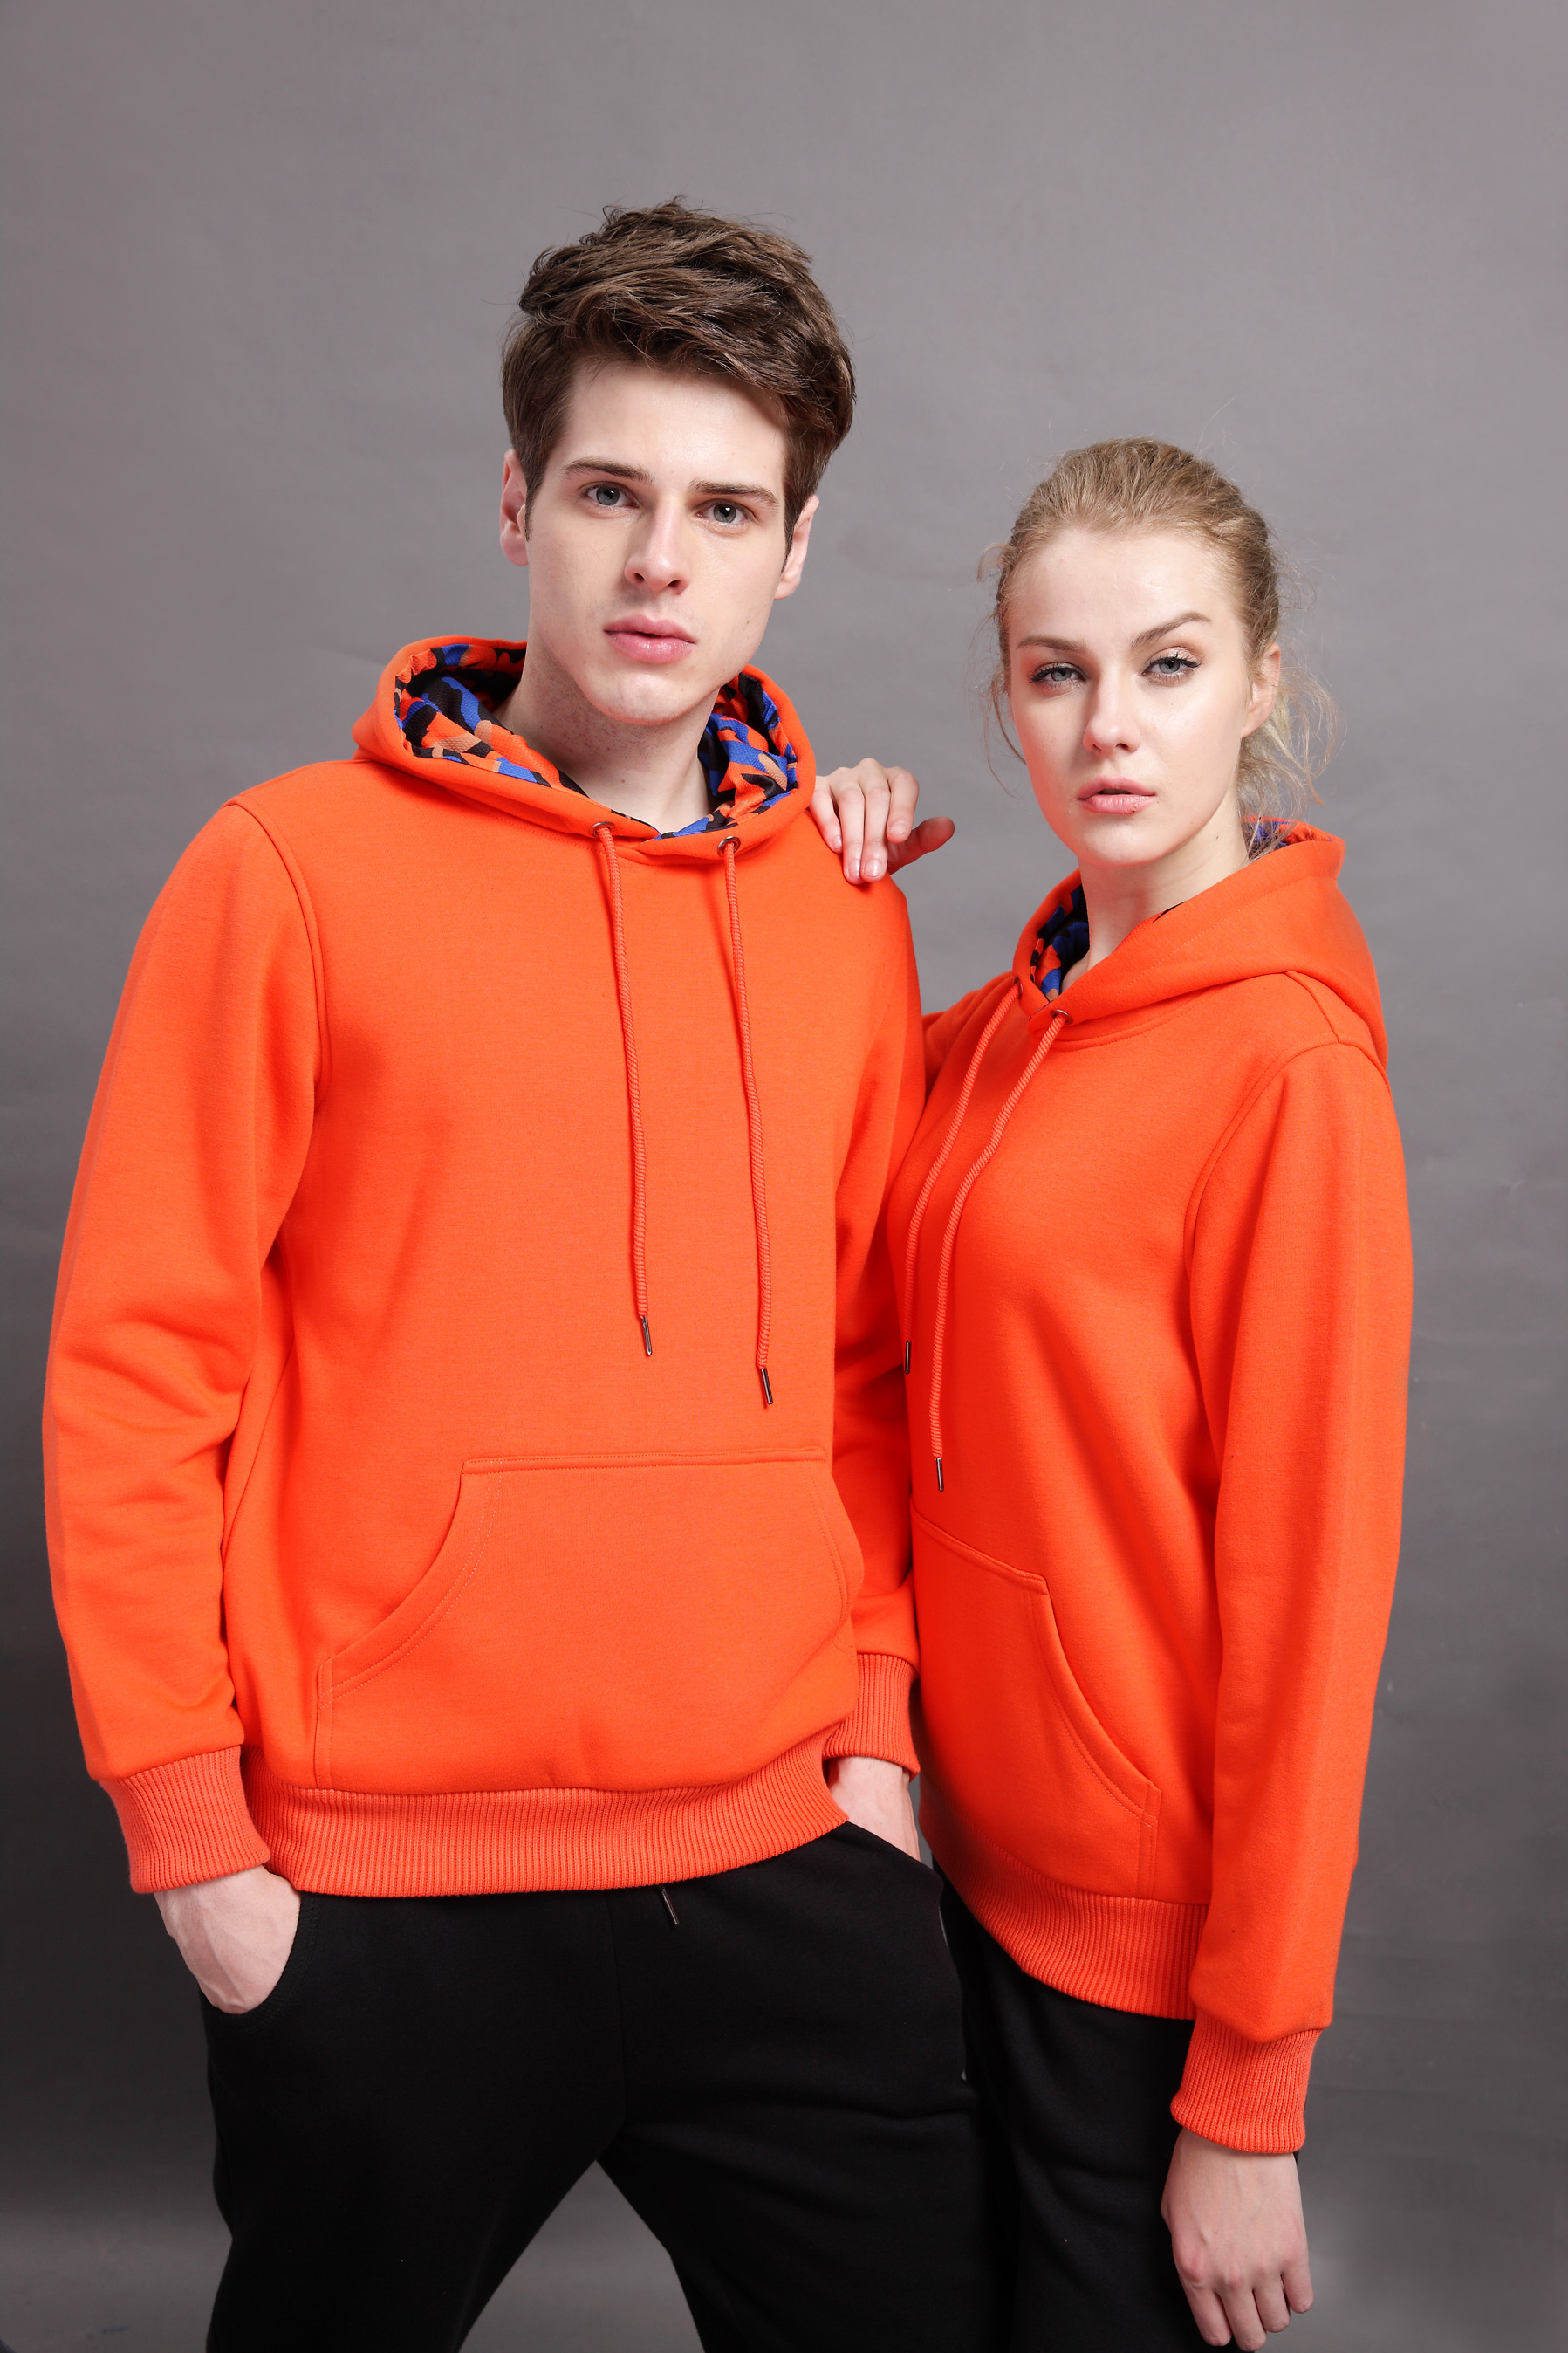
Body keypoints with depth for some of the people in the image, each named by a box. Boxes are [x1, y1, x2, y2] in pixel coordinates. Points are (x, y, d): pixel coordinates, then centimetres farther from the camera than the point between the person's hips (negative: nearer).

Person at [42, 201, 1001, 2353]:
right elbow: (134, 1371, -7)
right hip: (385, 1888, -2)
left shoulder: (845, 912, 5)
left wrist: (874, 1714, 3)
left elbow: (867, 1363, 10)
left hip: (787, 1860, 3)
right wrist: (192, 1831, -8)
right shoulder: (295, 870, -7)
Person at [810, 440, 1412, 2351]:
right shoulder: (1016, 1011, 1)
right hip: (971, 1843, 7)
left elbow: (1309, 1582, -19)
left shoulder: (1286, 1060, -20)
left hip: (1148, 1921, -7)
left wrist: (1252, 2091, -14)